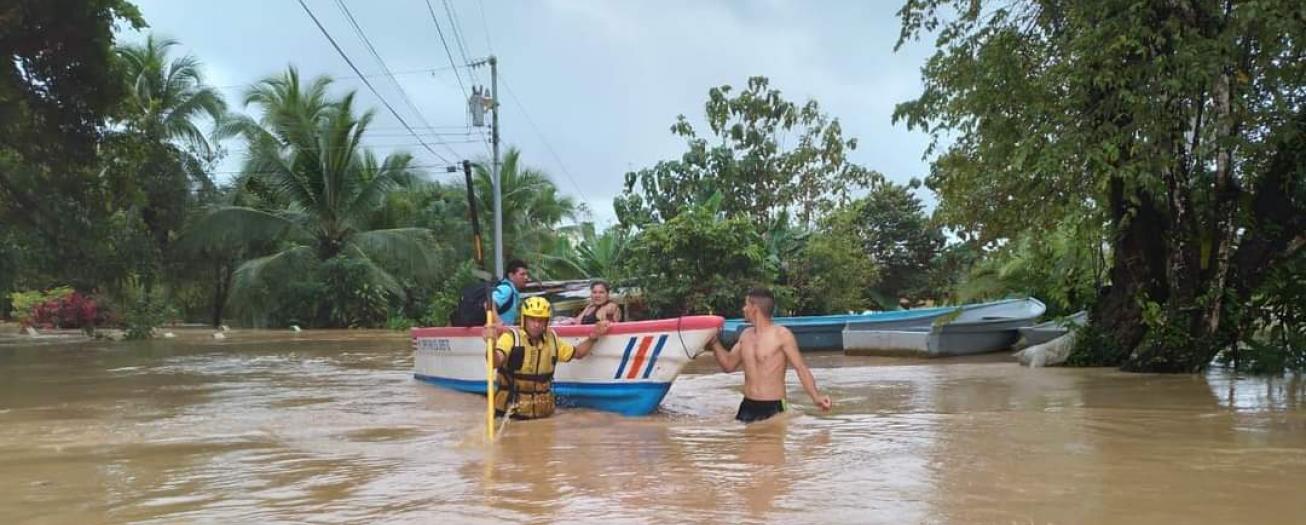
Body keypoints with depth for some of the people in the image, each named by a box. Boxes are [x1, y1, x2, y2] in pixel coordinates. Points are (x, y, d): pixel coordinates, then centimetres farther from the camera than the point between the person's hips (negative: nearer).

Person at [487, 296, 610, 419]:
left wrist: (593, 338, 2)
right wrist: (491, 345, -49)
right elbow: (495, 362, -29)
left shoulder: (551, 339, 5)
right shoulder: (511, 336, -13)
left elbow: (577, 353, 19)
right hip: (510, 408, -5)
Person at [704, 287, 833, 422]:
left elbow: (801, 368, -11)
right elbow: (728, 365, 21)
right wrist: (714, 341, 11)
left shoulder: (782, 335, -9)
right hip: (747, 407, 6)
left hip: (772, 409, -6)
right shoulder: (746, 335, 10)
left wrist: (816, 397, -24)